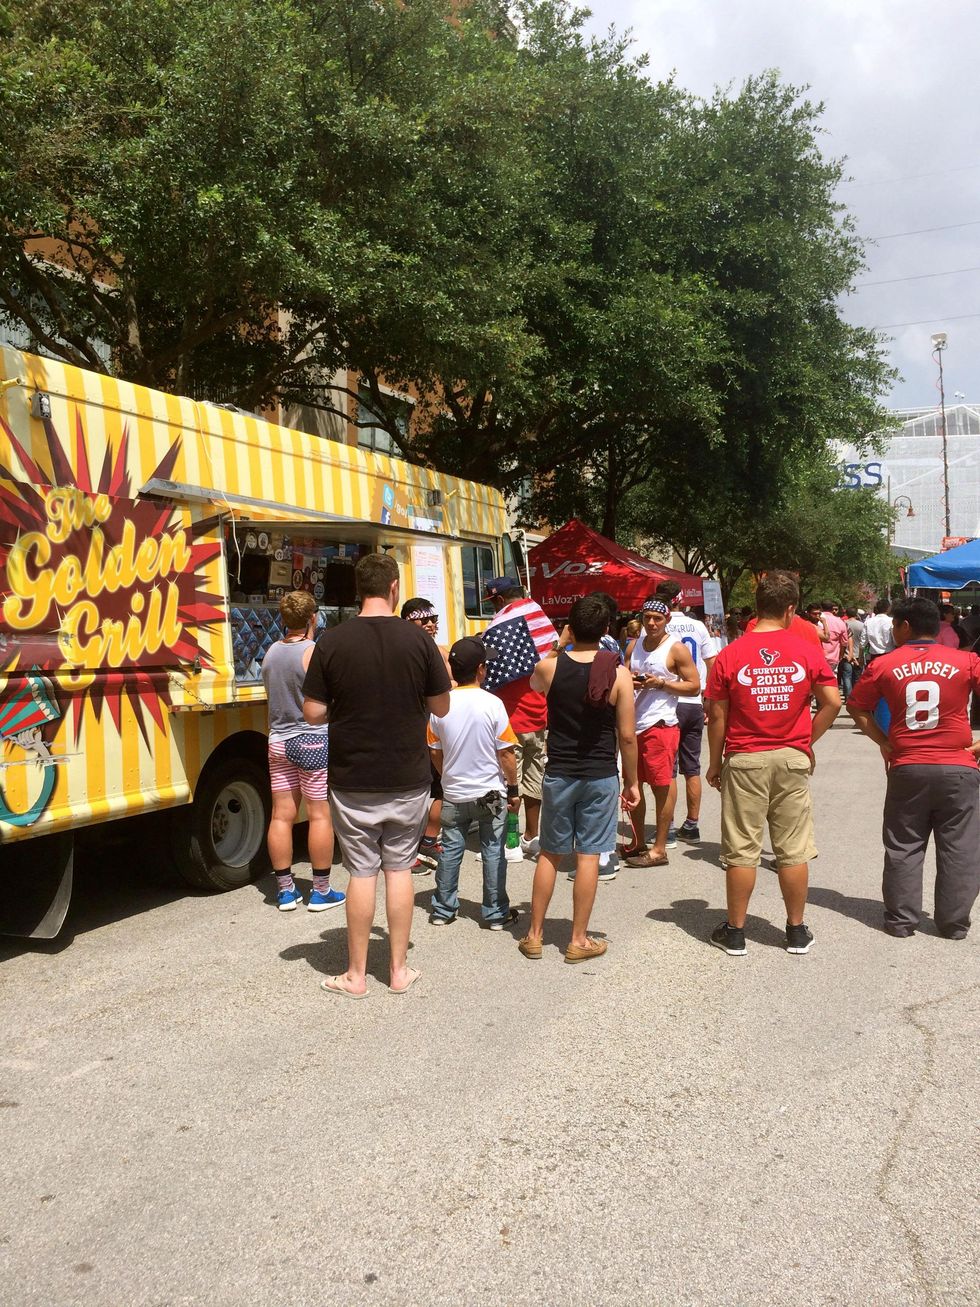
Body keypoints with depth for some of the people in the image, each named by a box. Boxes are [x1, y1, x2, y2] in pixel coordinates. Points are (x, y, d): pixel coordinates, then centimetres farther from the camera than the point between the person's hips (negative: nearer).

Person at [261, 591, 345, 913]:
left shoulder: (271, 652, 6)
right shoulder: (315, 653, -14)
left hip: (279, 741, 6)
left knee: (281, 815, 8)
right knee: (320, 815, 2)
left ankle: (285, 890, 15)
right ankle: (321, 892, 7)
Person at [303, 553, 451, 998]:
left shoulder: (332, 642, -8)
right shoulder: (418, 640, -7)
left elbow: (314, 713, -6)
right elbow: (441, 707, 0)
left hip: (353, 781, -1)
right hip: (407, 780, 1)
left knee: (362, 872, 8)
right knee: (399, 869, 12)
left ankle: (356, 975, 17)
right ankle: (399, 970, 20)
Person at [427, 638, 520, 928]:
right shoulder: (492, 704, -15)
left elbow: (435, 752, 3)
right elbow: (506, 753, -12)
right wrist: (514, 789, -1)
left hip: (454, 794, 3)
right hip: (491, 793, -3)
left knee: (450, 850, 13)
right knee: (493, 851, 8)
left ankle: (443, 909, 21)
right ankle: (496, 913, 16)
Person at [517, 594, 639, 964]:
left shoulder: (549, 667, -7)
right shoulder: (618, 675, -10)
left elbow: (535, 683, 19)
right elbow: (627, 736, -7)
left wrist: (560, 647, 20)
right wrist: (631, 781, 4)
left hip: (558, 775, 2)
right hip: (600, 777, -1)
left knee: (549, 853, 14)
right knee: (588, 856, 6)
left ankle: (535, 935, 22)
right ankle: (579, 940, 14)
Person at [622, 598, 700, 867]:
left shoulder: (676, 649, -5)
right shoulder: (633, 647, 13)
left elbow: (694, 686, -7)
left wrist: (660, 683, -17)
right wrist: (630, 682, -5)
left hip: (660, 724, -7)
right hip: (632, 723, 7)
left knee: (661, 786, -2)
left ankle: (659, 849, 5)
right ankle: (639, 843, 25)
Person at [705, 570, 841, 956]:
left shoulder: (730, 655, -6)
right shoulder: (808, 652, -3)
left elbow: (717, 716, -4)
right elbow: (832, 703, -4)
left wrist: (715, 763, 6)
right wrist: (807, 740, 9)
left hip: (744, 761, -1)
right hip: (792, 759, 1)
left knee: (741, 851, 6)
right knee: (793, 851, 10)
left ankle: (735, 932, 16)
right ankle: (796, 931, 20)